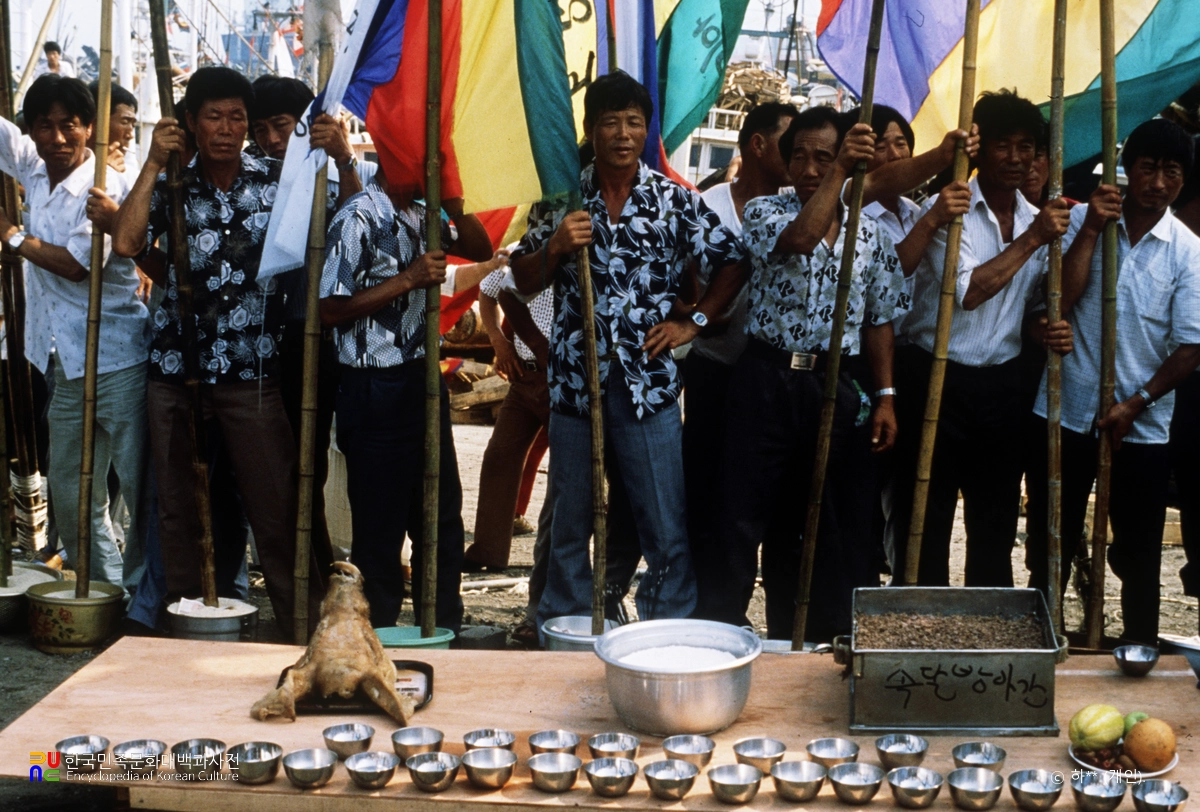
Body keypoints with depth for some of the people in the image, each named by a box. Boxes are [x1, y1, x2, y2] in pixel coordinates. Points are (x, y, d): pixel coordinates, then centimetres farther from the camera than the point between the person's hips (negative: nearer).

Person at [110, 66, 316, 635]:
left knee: (276, 508, -3)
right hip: (175, 371, 2)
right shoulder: (169, 186, 6)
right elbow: (126, 243, -10)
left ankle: (305, 630, 3)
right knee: (178, 507, 8)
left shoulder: (276, 180, 4)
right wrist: (152, 163, -8)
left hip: (253, 373, -2)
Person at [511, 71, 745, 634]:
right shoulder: (561, 198, 4)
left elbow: (730, 264, 6)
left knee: (668, 533, -1)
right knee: (569, 529, 12)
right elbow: (524, 282, 7)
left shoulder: (675, 201, 1)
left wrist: (693, 322, -3)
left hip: (649, 387, -1)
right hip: (575, 384, 1)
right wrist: (555, 248, -12)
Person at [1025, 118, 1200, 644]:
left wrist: (1136, 403, -14)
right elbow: (1059, 302, -12)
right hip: (1065, 414, 1)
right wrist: (1090, 231, -17)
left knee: (1138, 553, 9)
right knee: (1050, 545, 12)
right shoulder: (1083, 220, -1)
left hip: (1141, 426, -1)